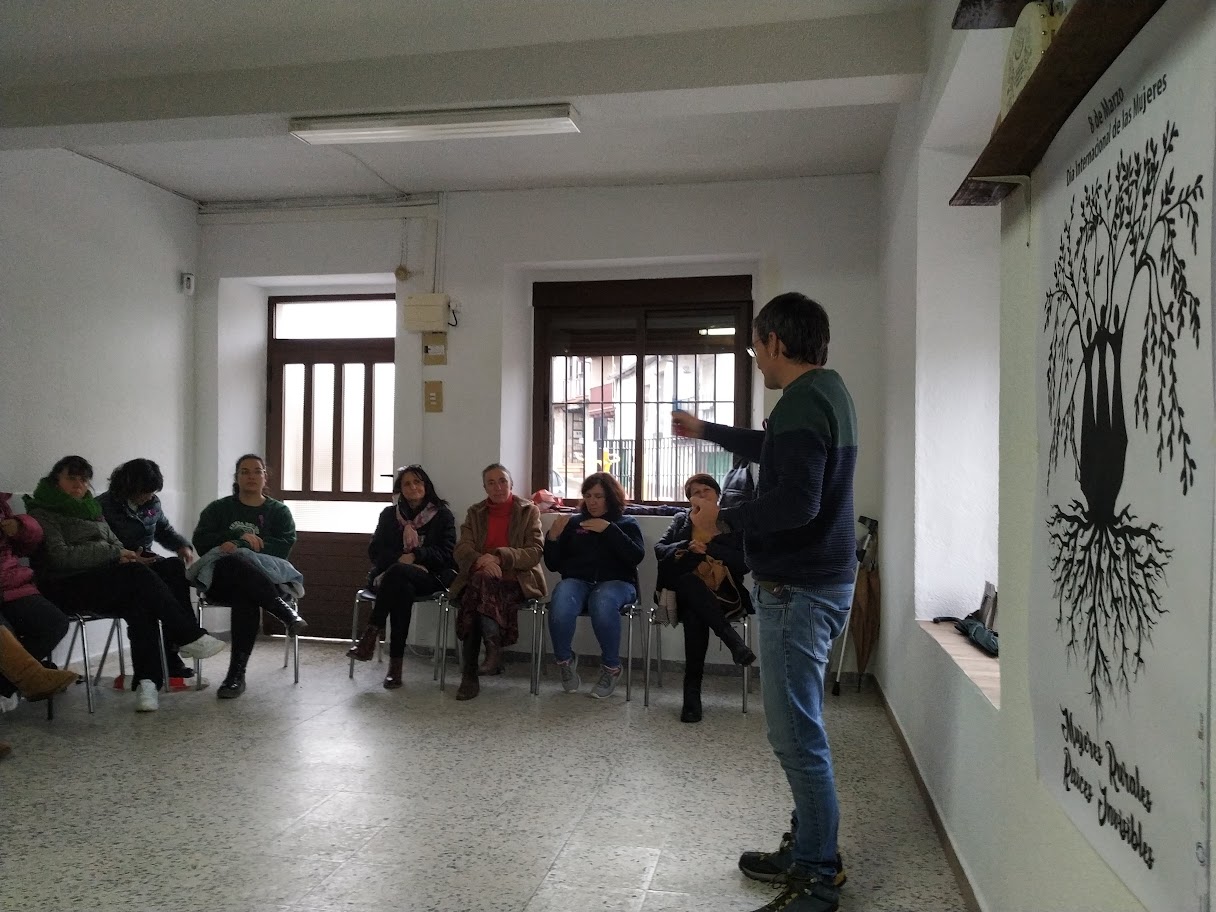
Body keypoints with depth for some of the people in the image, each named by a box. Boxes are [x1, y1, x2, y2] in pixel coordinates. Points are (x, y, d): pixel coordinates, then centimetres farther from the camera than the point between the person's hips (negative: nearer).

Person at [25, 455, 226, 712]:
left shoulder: (91, 508, 24)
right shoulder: (42, 513, 3)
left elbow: (115, 542, 23)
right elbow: (59, 556, -12)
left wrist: (124, 556, -2)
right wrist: (113, 553, -14)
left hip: (105, 582, 6)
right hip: (68, 587, -6)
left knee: (140, 604, -29)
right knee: (138, 573, -30)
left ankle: (147, 681, -40)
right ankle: (189, 636, -24)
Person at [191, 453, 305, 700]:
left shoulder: (279, 511, 17)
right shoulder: (218, 508, 21)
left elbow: (284, 546, -2)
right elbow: (200, 542, 4)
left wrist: (238, 547, -13)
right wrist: (240, 537, -9)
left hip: (265, 575, 0)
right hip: (221, 579, 1)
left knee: (245, 598, -39)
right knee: (236, 563, -39)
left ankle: (237, 674, -40)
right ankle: (286, 611, -41)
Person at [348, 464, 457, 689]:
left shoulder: (442, 515, 11)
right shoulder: (389, 514, 19)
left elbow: (446, 553, 0)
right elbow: (375, 551, 9)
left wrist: (415, 556, -15)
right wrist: (400, 558, -11)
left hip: (429, 576, -2)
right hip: (388, 575, 2)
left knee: (397, 572, -37)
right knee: (402, 588, -37)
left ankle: (372, 634, -38)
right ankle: (395, 664, -42)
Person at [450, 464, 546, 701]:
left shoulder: (528, 510, 8)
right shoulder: (475, 513, 16)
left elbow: (535, 552, -3)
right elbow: (461, 550, 4)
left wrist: (499, 557, -18)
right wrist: (480, 560, -20)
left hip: (517, 579, -2)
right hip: (478, 578, 3)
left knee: (479, 585, -34)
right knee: (480, 581, -35)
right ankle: (493, 651, -34)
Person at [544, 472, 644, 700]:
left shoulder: (627, 524, 16)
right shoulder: (574, 523, 20)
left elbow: (636, 556, -4)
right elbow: (553, 565, 16)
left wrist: (609, 529, -11)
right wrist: (553, 537, -2)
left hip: (616, 582, -2)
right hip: (577, 580, 2)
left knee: (602, 604, -39)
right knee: (560, 607, -34)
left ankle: (611, 667, -17)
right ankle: (565, 661, -6)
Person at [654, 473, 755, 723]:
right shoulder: (682, 520, 19)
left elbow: (745, 562, -1)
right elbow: (659, 549, 6)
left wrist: (709, 548, -11)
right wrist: (688, 547, -13)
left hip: (723, 597, -1)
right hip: (687, 595, 1)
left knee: (694, 614, -36)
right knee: (688, 581, -37)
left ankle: (692, 691, -34)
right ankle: (733, 640, -38)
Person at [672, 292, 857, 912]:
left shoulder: (802, 402, -18)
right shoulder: (827, 391, 14)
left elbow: (797, 502, -28)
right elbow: (774, 449, 32)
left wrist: (726, 517, -12)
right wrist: (706, 431, 43)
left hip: (798, 588, -11)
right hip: (824, 580, 11)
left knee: (796, 734, -2)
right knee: (801, 727, 18)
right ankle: (808, 849, 30)